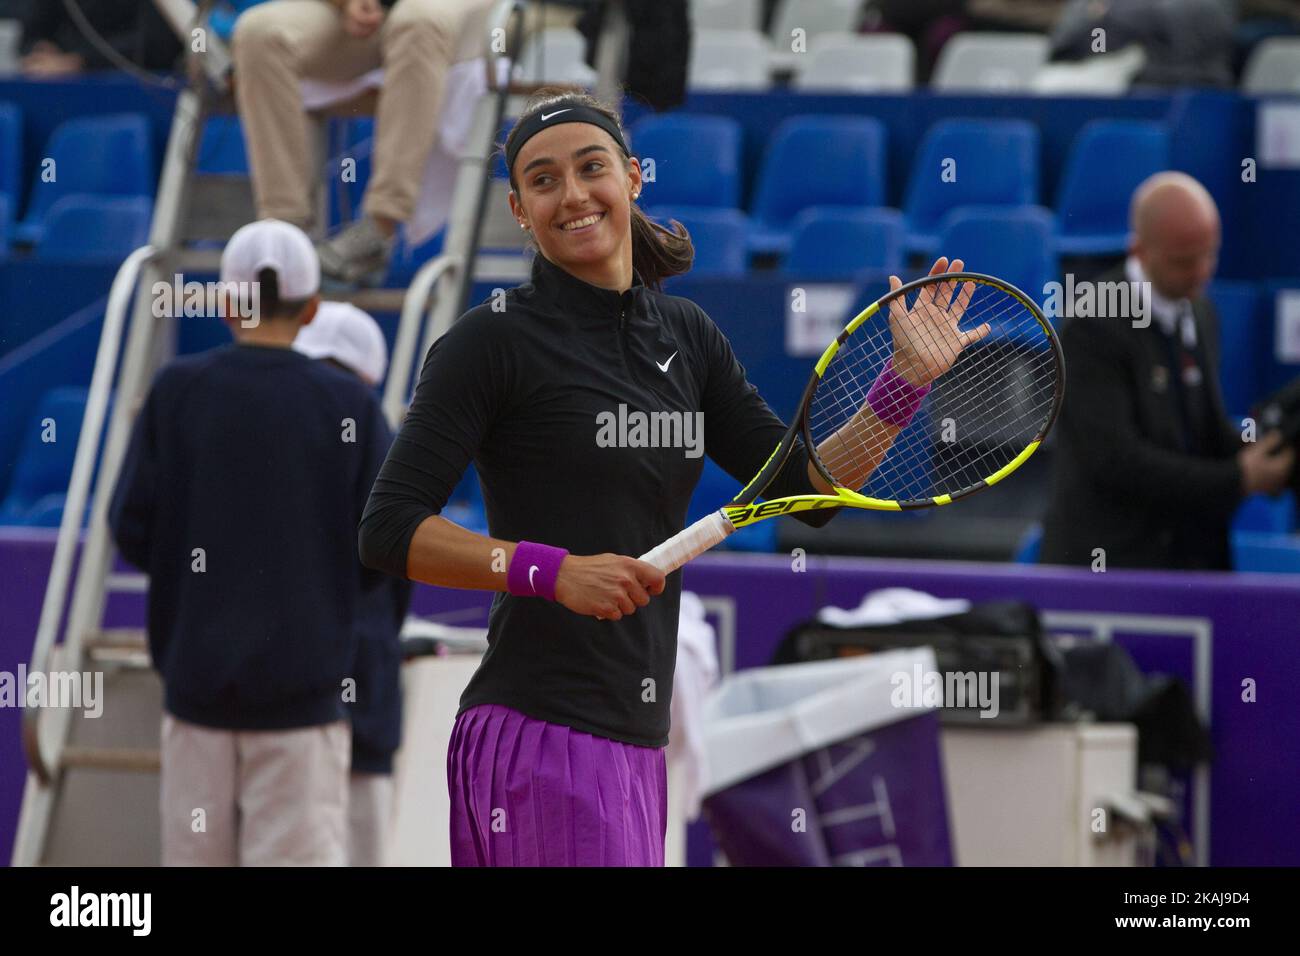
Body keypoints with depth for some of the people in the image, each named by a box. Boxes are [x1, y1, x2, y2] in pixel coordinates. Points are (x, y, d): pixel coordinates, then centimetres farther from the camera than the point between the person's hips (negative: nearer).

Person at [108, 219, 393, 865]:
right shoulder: (349, 406, -4)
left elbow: (132, 532, -2)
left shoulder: (176, 391, -2)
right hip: (304, 683, -2)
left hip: (196, 673, 2)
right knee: (300, 857, -4)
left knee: (196, 855, 10)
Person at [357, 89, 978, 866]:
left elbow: (807, 487, 11)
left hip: (635, 738, 7)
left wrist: (906, 383, -3)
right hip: (541, 735, -7)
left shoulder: (686, 336, 13)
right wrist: (554, 571, -21)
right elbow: (389, 531, -11)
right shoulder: (493, 343, -5)